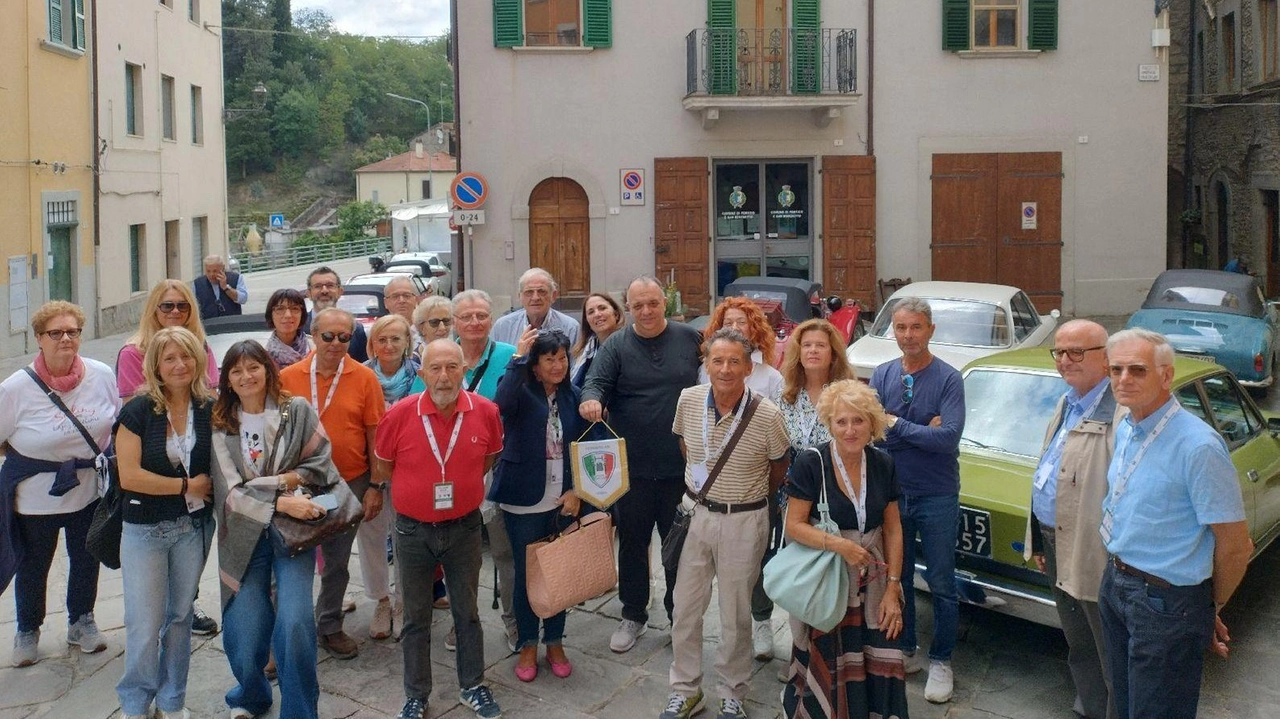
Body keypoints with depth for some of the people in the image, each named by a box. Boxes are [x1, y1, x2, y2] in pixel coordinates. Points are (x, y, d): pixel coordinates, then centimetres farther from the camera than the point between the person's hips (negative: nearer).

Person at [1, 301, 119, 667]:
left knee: (86, 559, 19)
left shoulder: (102, 375, -11)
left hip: (90, 489, 3)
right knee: (33, 566, 17)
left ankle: (81, 621, 42)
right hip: (35, 496, -2)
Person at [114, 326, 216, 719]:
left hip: (194, 526, 3)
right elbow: (129, 476, -16)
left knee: (180, 616, 13)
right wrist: (187, 486, -12)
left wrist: (209, 488, -7)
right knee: (145, 624, 1)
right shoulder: (138, 411, -10)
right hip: (145, 528, -3)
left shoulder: (210, 410, -2)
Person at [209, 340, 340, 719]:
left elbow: (321, 464, 2)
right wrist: (281, 503, -16)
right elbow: (229, 491, -6)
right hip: (244, 535, 1)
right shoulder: (220, 426, 2)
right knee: (244, 637, 1)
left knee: (294, 624, -17)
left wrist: (285, 480, -12)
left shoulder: (297, 411, 1)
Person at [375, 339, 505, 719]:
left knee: (467, 611, 15)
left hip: (464, 528, 1)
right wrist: (419, 490, 7)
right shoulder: (399, 415, -16)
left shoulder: (486, 411, -12)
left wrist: (461, 486, 7)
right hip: (413, 530, -1)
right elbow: (384, 466, 3)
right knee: (416, 616, 13)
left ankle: (472, 686, 33)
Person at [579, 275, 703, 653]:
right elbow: (596, 381, -13)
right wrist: (592, 399, -37)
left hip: (682, 466, 0)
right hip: (633, 467, 0)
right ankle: (633, 616, 28)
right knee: (632, 543, 11)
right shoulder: (616, 345, -1)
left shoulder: (690, 338, 2)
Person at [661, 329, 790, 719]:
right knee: (685, 607, 10)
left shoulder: (767, 415, -19)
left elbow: (780, 466, 0)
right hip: (698, 514, 4)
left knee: (735, 614, 8)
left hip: (744, 522, -3)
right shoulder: (688, 400, -7)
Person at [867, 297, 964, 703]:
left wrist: (897, 425, -17)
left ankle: (941, 661, 22)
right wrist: (923, 431, -19)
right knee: (896, 577, 16)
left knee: (941, 584, 7)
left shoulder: (948, 379, -11)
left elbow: (949, 437, -23)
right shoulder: (882, 376, -1)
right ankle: (904, 649, 33)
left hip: (937, 497, -3)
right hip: (893, 492, 4)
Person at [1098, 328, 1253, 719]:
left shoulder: (1198, 446, -24)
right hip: (1116, 585, 8)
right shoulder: (1126, 430, 3)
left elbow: (1236, 547, -17)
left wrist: (1212, 609, -2)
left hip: (1167, 604, -8)